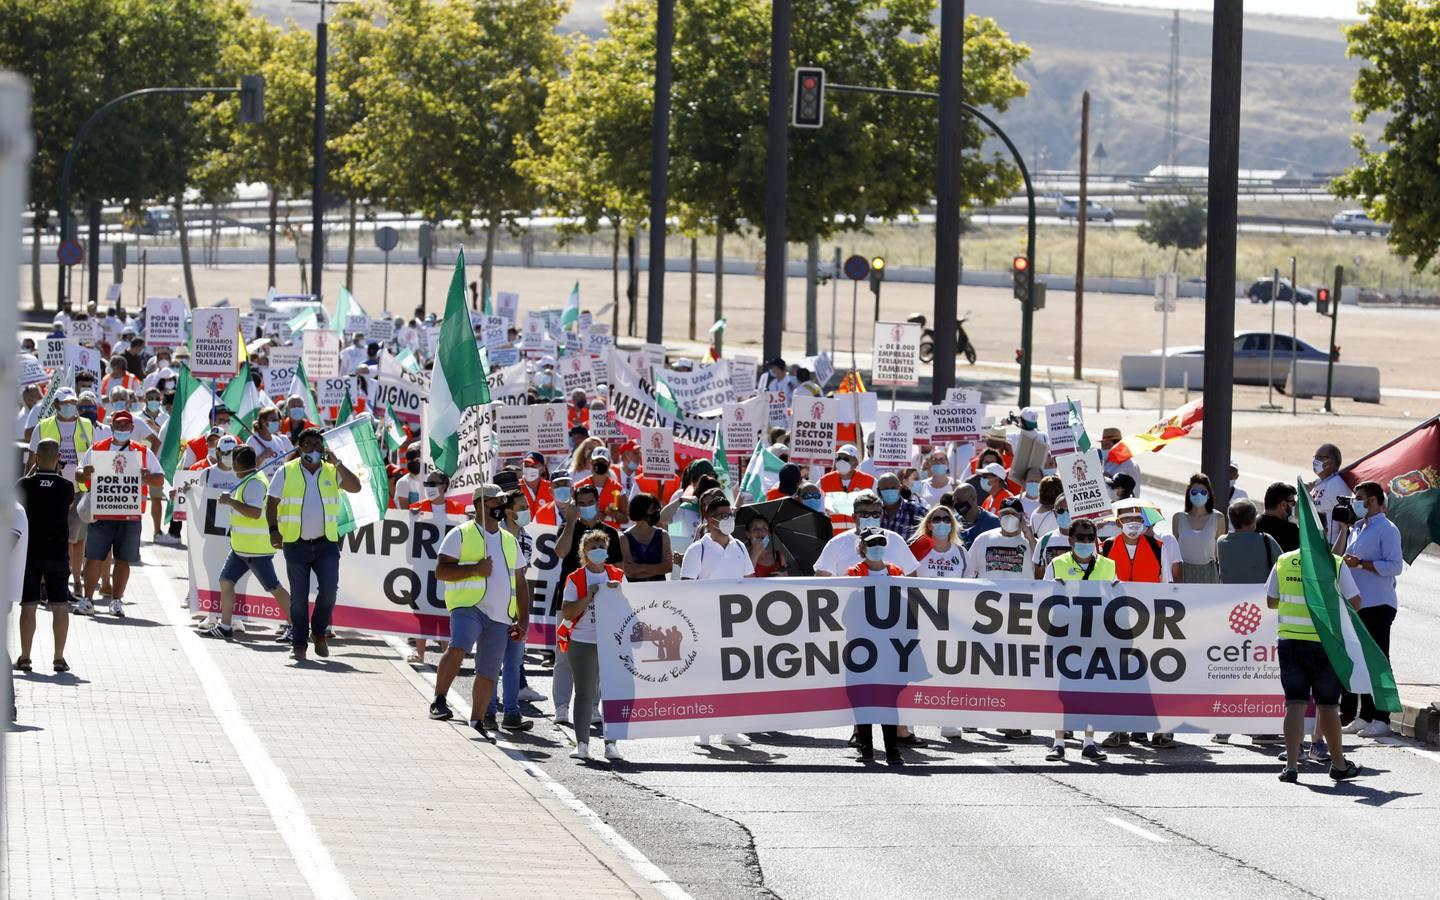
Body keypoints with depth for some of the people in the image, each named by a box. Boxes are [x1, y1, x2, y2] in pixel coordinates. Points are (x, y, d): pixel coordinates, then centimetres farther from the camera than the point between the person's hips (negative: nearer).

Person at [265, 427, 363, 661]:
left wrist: (337, 463, -12)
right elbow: (271, 503, 3)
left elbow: (355, 487, -7)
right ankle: (298, 643, 12)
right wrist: (274, 530, -9)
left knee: (329, 589, -13)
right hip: (296, 544, -1)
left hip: (326, 543, 1)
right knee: (299, 596, 2)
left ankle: (319, 632, 10)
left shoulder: (332, 472, 7)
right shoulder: (286, 472, 3)